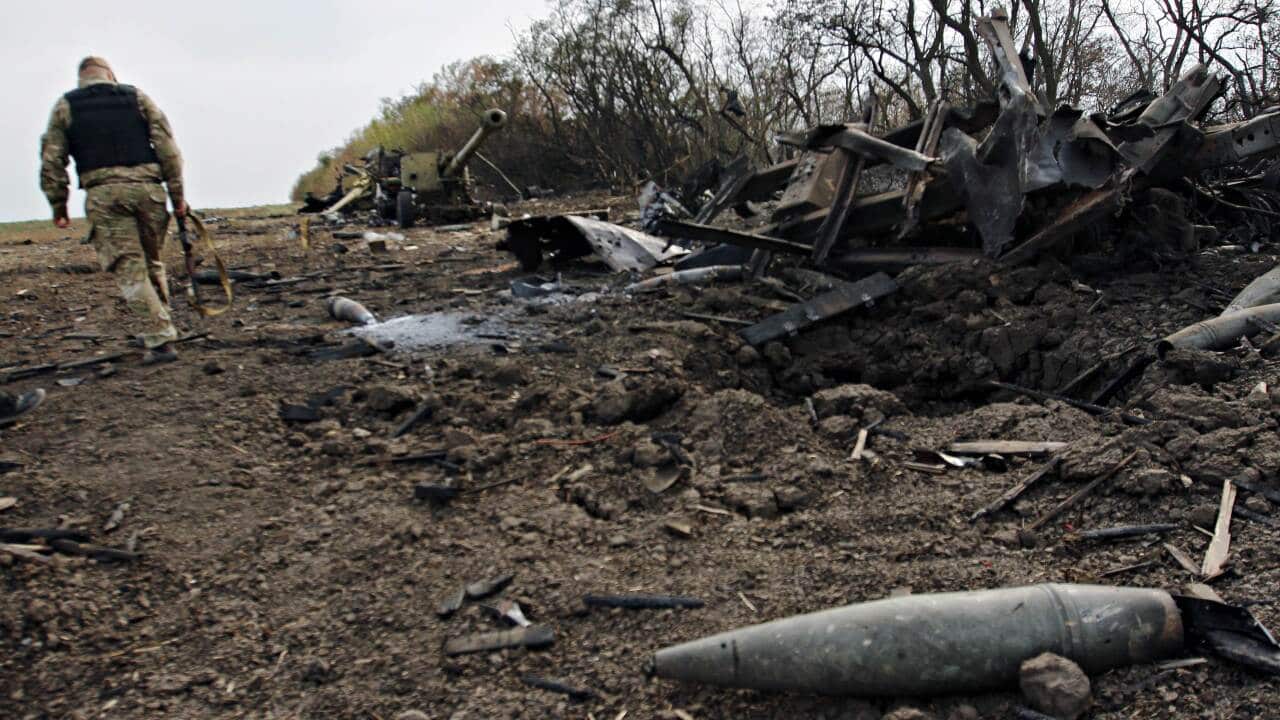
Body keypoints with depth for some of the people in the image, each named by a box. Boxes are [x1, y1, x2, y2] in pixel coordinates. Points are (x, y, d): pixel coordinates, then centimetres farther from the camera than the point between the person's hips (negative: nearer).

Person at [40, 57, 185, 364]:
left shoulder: (65, 106, 13)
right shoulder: (137, 97, 14)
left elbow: (51, 161, 7)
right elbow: (167, 148, 5)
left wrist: (58, 206, 13)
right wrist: (177, 195, 7)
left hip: (102, 194, -1)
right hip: (146, 188, 2)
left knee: (130, 270, -2)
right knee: (152, 263, 17)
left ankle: (160, 340, -10)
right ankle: (159, 331, 21)